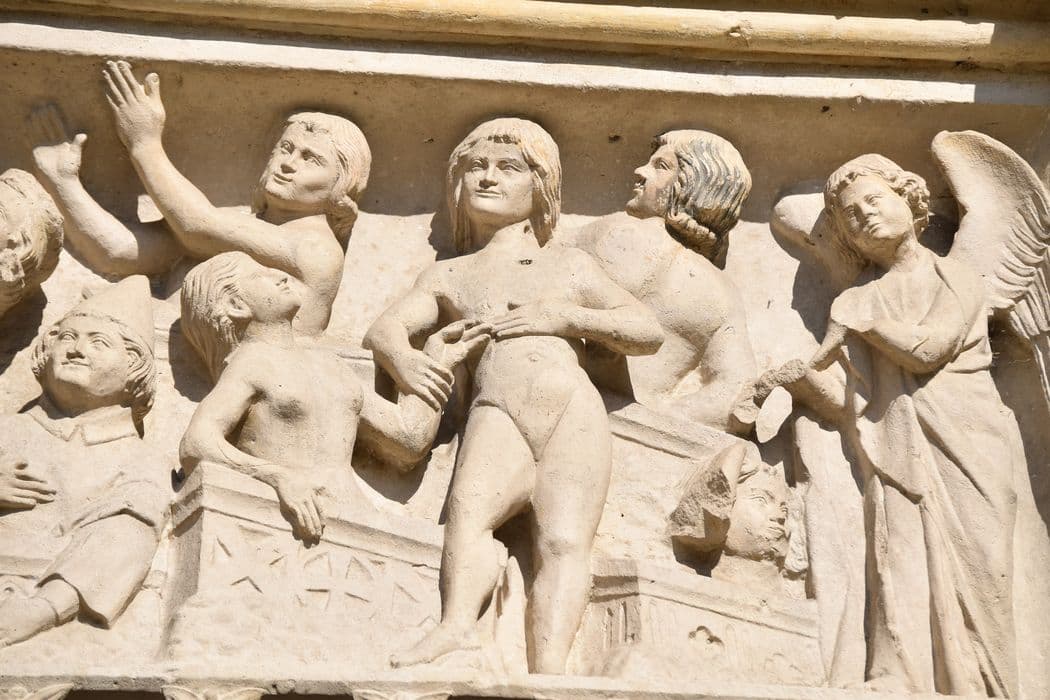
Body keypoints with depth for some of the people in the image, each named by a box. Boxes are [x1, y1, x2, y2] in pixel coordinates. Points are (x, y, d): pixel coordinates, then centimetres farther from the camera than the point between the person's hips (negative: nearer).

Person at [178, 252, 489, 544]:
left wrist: (436, 362, 37)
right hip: (298, 530, -7)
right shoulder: (250, 362, 4)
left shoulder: (324, 362, 29)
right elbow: (196, 447, -14)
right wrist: (280, 477, -28)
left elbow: (408, 445, 32)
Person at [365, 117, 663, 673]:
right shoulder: (448, 275, 32)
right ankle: (458, 624, -54)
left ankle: (547, 674, -43)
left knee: (562, 540, -25)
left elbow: (649, 332, 22)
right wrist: (402, 360, -8)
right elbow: (384, 328, 18)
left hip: (573, 409, 0)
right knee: (469, 507, -33)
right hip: (496, 413, 1)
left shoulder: (569, 266, 29)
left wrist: (565, 316, 6)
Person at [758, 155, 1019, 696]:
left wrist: (857, 322, 5)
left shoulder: (956, 279, 12)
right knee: (901, 600, -14)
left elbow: (927, 348, -7)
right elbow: (855, 407, 12)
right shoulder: (856, 303, 19)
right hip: (895, 463, 2)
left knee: (968, 587, -10)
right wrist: (806, 378, -5)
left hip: (961, 453, -2)